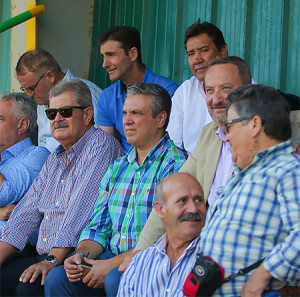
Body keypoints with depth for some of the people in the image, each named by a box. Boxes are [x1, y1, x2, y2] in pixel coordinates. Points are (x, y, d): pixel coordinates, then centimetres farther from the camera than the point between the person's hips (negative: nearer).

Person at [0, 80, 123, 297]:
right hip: (43, 256, 8)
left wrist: (53, 260, -23)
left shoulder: (101, 145, -7)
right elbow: (27, 212, 16)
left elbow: (81, 211, -17)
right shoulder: (54, 160, 21)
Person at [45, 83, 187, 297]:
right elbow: (98, 227, 20)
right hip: (114, 258, 7)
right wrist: (82, 255, -3)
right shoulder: (117, 168, 19)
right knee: (57, 278, -16)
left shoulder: (175, 165, -8)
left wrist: (112, 265, -18)